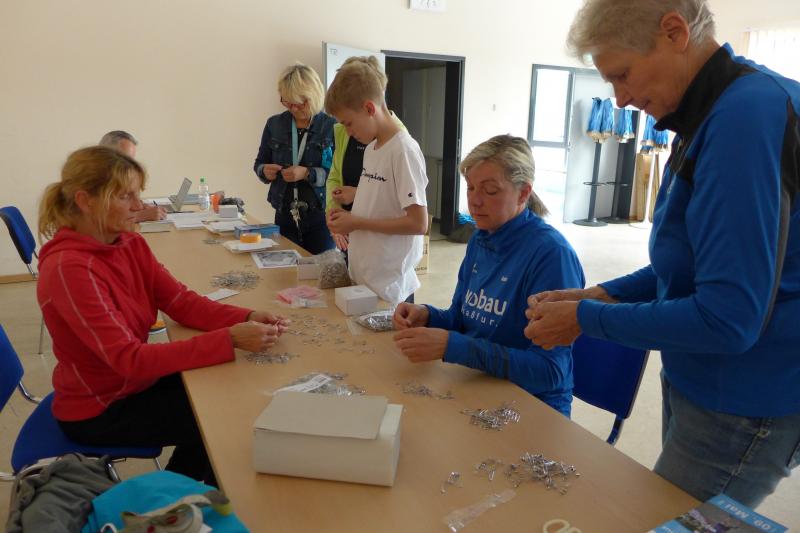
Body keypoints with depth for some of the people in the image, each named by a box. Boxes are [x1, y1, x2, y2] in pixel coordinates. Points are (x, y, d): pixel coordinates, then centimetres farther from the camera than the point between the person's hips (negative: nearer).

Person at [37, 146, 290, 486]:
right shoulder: (70, 268, -29)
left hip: (135, 380, 7)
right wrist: (229, 340, -39)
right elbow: (130, 359, -33)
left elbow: (182, 301, -6)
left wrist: (246, 318, -24)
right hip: (98, 411, -7)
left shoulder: (130, 243, -5)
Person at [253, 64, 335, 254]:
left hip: (320, 218, -3)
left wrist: (308, 174, -22)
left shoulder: (331, 127, -6)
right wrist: (265, 171, -7)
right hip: (284, 217, 3)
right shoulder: (274, 124, 5)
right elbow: (259, 164, 15)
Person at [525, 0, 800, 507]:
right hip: (694, 383, 9)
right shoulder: (711, 113, 7)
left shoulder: (749, 115, -25)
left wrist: (587, 318, -17)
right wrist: (601, 295, 3)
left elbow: (728, 318, -28)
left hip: (743, 411, -9)